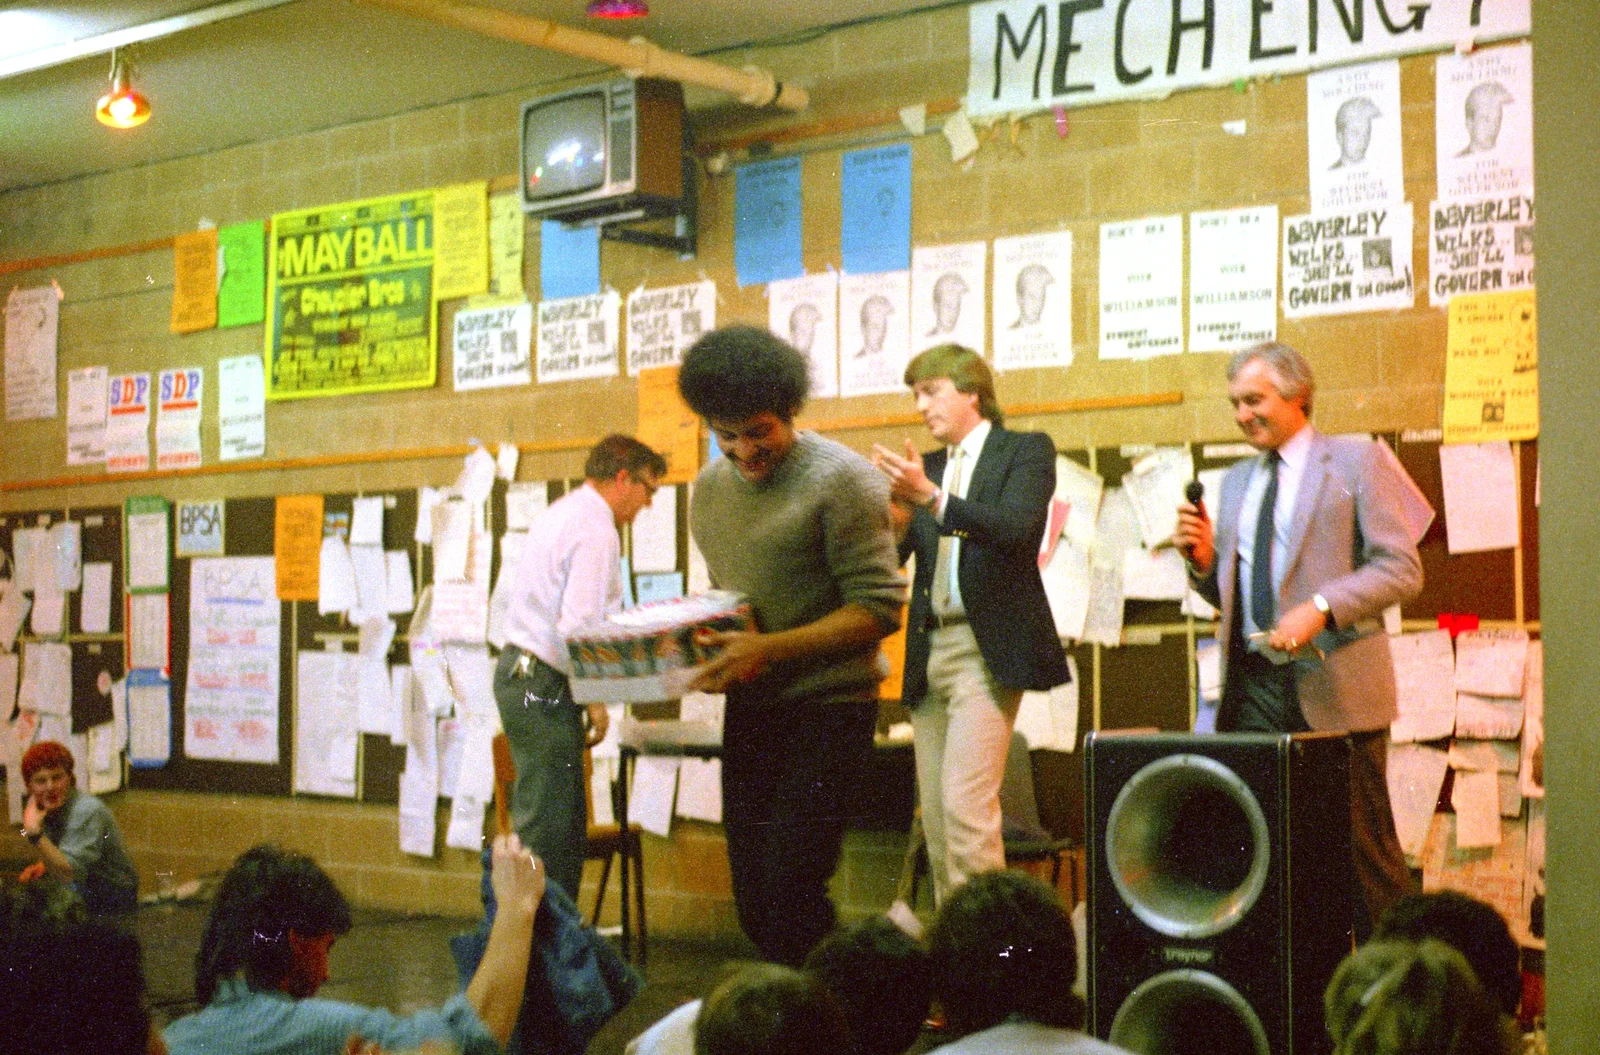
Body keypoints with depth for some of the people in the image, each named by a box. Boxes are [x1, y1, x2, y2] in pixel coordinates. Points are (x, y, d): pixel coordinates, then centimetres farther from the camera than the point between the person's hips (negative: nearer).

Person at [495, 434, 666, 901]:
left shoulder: (556, 515, 17)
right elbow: (578, 627, -21)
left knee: (568, 821, 13)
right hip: (544, 685, -10)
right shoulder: (597, 532, -14)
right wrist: (595, 699, -13)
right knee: (547, 825, -8)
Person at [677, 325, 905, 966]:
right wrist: (705, 647, -2)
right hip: (749, 707, 7)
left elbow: (880, 608, -16)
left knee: (789, 890, -14)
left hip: (828, 704, -7)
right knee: (752, 898, 8)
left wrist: (769, 650, -23)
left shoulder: (841, 480, -12)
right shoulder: (711, 488, 10)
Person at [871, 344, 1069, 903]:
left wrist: (932, 497, -27)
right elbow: (894, 553, 9)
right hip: (928, 651, 6)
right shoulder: (925, 466, 19)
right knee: (934, 814, 5)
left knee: (966, 804, -16)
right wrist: (897, 520, -13)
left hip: (988, 651, -6)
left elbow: (1014, 527, -16)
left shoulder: (1026, 450, 2)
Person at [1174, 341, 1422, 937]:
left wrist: (1320, 608, -20)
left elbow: (1401, 570, -7)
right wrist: (1203, 559, 2)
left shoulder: (1357, 462, 2)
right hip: (1253, 690, 5)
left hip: (1333, 688, -5)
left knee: (1362, 845, -3)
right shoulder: (1236, 482, 21)